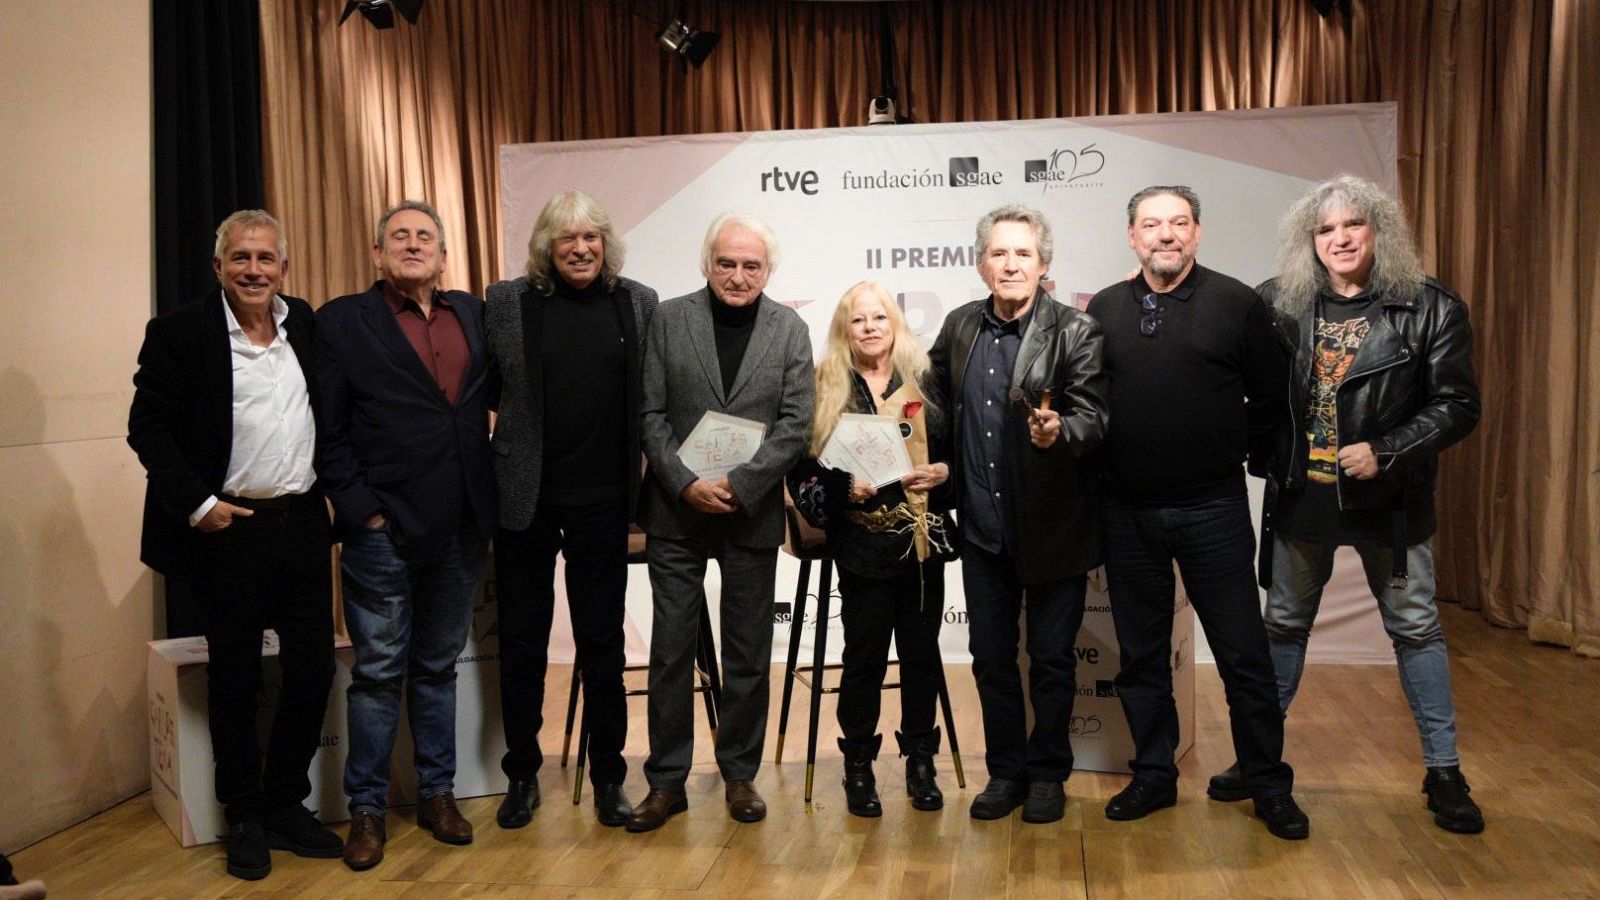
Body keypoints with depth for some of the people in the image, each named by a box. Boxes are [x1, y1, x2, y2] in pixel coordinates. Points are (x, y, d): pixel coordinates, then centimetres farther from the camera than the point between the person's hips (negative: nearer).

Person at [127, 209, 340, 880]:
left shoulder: (308, 326, 7)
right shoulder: (179, 333, -5)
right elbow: (148, 427, -6)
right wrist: (196, 505, -12)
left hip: (303, 522, 4)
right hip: (227, 529, -4)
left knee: (313, 669, 8)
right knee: (235, 680, 8)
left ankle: (286, 805, 26)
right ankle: (244, 818, 24)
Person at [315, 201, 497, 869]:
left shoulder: (473, 313, 10)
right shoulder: (343, 321, -1)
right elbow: (327, 430, -4)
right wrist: (359, 508, -11)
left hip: (461, 528, 4)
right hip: (384, 529, -3)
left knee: (438, 666, 15)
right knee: (379, 673, 5)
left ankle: (437, 794, 27)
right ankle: (366, 808, 19)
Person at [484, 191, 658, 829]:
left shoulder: (638, 303, 3)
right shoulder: (508, 302, -1)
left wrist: (647, 483, 1)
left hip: (602, 499, 1)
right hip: (525, 495, 0)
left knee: (602, 642, 9)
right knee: (521, 640, 11)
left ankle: (608, 777, 23)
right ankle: (521, 776, 27)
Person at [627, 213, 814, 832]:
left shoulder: (789, 329, 3)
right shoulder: (669, 320, 2)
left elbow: (796, 423, -4)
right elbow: (651, 415, -1)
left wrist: (738, 484, -13)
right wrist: (688, 484, -13)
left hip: (752, 514, 1)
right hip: (676, 510, 0)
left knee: (748, 653, 9)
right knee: (670, 649, 5)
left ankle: (740, 774, 24)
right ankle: (666, 781, 17)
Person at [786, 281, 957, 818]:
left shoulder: (925, 382, 7)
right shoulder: (825, 389, 2)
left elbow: (959, 448, 13)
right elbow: (804, 469, -1)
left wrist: (943, 472, -7)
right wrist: (845, 489, -16)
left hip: (924, 537, 3)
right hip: (863, 543, -2)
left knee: (922, 651, 9)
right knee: (865, 656, 3)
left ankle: (920, 761, 24)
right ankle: (858, 767, 18)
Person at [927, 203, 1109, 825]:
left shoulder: (1076, 332, -8)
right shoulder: (958, 328, 5)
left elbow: (1093, 416, -15)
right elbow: (936, 403, 16)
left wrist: (1059, 431, -35)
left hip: (1052, 525, -4)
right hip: (983, 526, 4)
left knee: (1051, 661, 9)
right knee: (991, 657, 13)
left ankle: (1047, 774, 27)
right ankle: (1005, 770, 29)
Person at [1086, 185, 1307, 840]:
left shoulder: (1236, 303, -1)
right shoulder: (1103, 310, 6)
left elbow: (1270, 394, 4)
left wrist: (1241, 452, 5)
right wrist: (1104, 465, 1)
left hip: (1213, 509, -2)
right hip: (1128, 511, 3)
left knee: (1243, 656, 4)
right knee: (1141, 656, 12)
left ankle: (1269, 785, 20)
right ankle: (1153, 776, 27)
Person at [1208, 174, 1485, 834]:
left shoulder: (1430, 307, -6)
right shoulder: (1279, 303, -1)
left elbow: (1457, 405, -8)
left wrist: (1384, 452, -18)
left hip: (1389, 500, -2)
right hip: (1300, 495, 2)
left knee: (1415, 627, 8)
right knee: (1284, 624, 12)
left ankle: (1443, 771, 22)